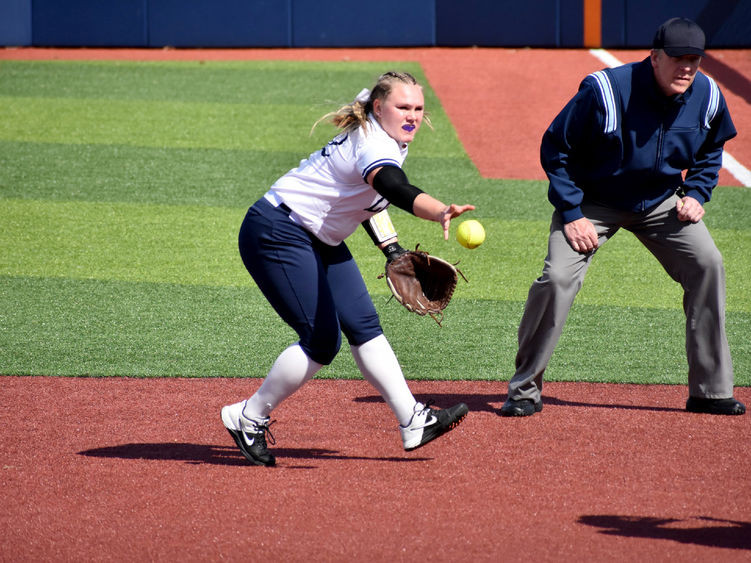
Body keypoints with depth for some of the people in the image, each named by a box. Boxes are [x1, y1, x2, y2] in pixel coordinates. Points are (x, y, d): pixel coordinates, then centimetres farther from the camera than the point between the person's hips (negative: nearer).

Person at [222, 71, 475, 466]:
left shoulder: (391, 139, 6)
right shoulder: (373, 144, -26)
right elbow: (392, 187, -49)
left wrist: (392, 249, 14)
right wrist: (439, 212, -67)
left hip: (321, 241, 10)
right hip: (277, 235, -10)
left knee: (363, 325, 6)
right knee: (323, 341, -11)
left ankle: (413, 422, 8)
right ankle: (249, 418, 4)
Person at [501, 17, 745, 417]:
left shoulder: (707, 97, -13)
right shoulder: (603, 91, -29)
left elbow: (711, 150, 10)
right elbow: (555, 148, -17)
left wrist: (696, 193, -5)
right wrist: (571, 214, -20)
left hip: (660, 201, 4)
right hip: (593, 201, -4)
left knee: (707, 264, -10)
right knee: (557, 278, -21)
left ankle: (711, 391, 1)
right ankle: (524, 390, -5)